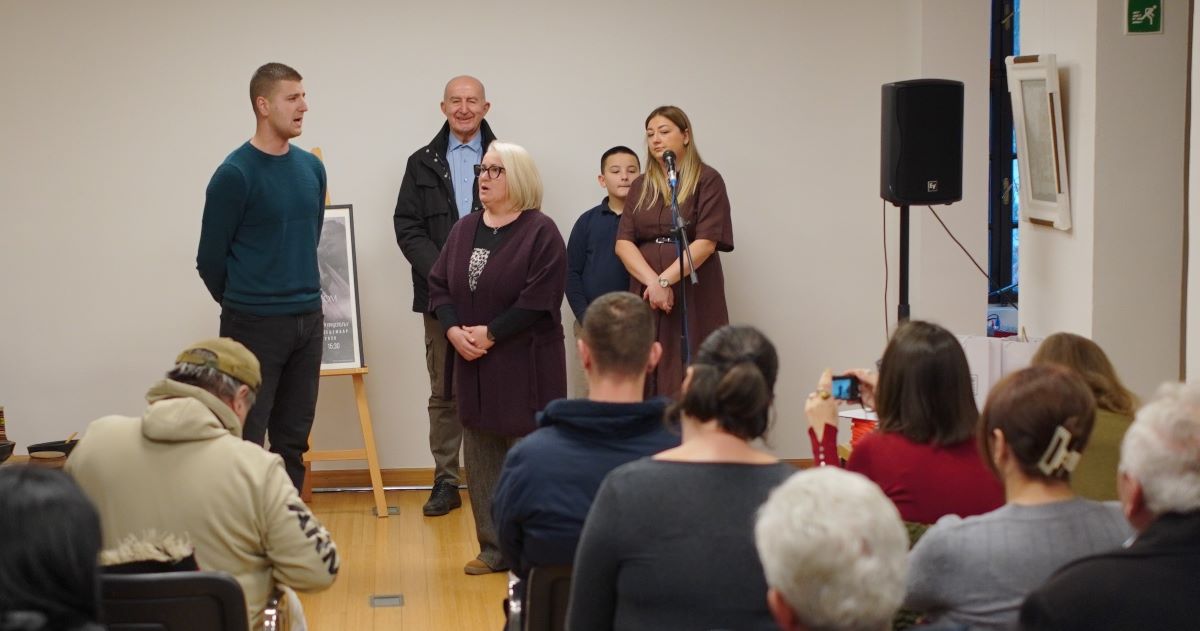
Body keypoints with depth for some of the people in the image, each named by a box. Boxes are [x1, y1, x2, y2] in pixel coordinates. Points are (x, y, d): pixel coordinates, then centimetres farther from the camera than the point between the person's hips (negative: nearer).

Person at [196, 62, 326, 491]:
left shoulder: (312, 168, 7)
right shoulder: (235, 174, -11)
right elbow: (211, 258, -4)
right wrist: (239, 304, 8)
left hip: (308, 322, 6)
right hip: (255, 326, -6)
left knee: (293, 439, 12)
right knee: (247, 442, -2)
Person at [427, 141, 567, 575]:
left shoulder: (540, 233, -8)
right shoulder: (464, 230, 12)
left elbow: (538, 302, -16)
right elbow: (439, 286, 10)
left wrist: (489, 334, -15)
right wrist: (454, 330, -7)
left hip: (525, 366, -6)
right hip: (473, 365, 6)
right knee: (480, 458, 8)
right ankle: (494, 548, 16)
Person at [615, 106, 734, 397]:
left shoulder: (707, 180, 2)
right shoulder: (640, 187, 15)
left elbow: (706, 242, -8)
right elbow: (623, 243, 4)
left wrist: (666, 280, -16)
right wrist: (653, 282, -12)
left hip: (694, 298, -4)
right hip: (646, 298, 4)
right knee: (648, 384, -1)